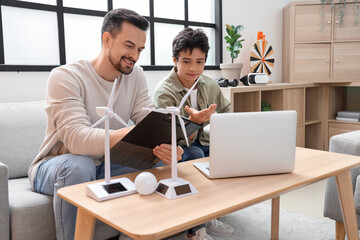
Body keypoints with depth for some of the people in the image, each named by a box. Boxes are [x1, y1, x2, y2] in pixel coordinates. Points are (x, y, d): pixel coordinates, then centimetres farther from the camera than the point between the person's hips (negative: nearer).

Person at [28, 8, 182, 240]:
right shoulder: (65, 76, -19)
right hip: (55, 166, -4)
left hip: (106, 164, 5)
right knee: (78, 165, -37)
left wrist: (165, 143, -37)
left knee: (161, 159, -16)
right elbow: (76, 138, -33)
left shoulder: (136, 75, -2)